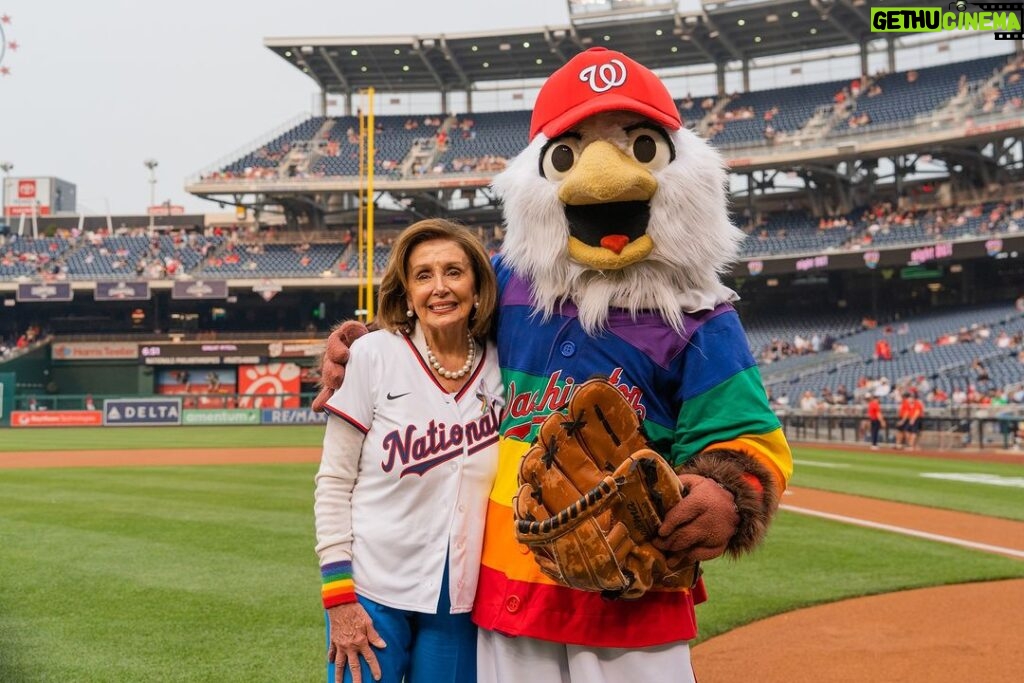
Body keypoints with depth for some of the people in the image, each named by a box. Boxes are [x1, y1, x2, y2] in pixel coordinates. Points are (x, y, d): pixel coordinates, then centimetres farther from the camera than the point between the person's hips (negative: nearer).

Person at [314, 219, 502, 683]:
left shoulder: (499, 367, -1)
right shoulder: (374, 355, -9)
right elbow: (334, 481, -6)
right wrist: (339, 594, -9)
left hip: (461, 599, 3)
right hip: (372, 591, -2)